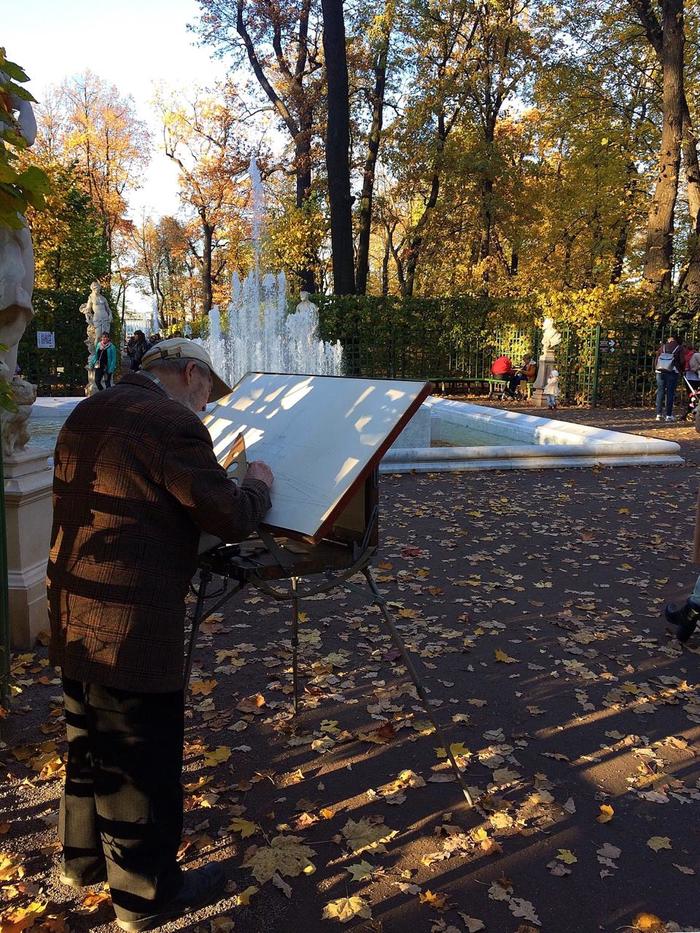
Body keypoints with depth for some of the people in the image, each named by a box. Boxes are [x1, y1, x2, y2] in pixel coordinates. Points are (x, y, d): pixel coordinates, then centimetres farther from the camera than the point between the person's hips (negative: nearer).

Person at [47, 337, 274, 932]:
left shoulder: (87, 413, 9)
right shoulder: (171, 422, -19)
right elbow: (231, 518, -17)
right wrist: (259, 484, 3)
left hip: (74, 619, 9)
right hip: (131, 630, -9)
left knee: (91, 744, 26)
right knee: (143, 763, 9)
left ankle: (84, 856, 46)